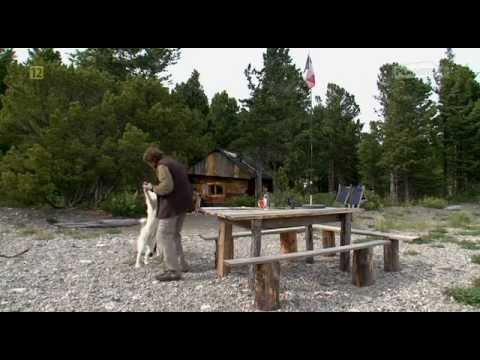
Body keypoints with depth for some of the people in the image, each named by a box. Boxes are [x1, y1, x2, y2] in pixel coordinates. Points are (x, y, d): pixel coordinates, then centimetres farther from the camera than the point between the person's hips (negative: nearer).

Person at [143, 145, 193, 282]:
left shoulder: (162, 166, -10)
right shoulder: (176, 164, 19)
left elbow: (166, 187, -24)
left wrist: (152, 187, -7)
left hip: (172, 206, -9)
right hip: (183, 205, 9)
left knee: (164, 237, -3)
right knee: (173, 235, 20)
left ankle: (173, 271, -4)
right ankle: (181, 264, 23)